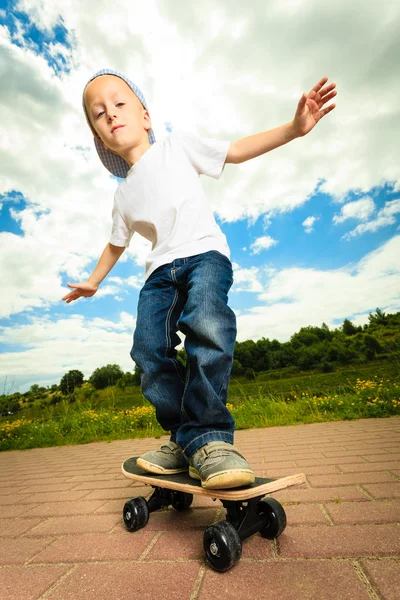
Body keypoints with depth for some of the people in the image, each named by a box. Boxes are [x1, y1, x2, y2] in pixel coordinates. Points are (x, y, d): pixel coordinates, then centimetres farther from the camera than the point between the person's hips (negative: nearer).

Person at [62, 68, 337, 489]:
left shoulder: (177, 145, 11)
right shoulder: (124, 194, 20)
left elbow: (237, 150, 9)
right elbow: (116, 243, 31)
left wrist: (293, 128, 0)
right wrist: (93, 281, 38)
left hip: (204, 253, -4)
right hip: (161, 270, 5)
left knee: (206, 321, -34)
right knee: (149, 350, -16)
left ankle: (209, 437, -22)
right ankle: (191, 438, -5)